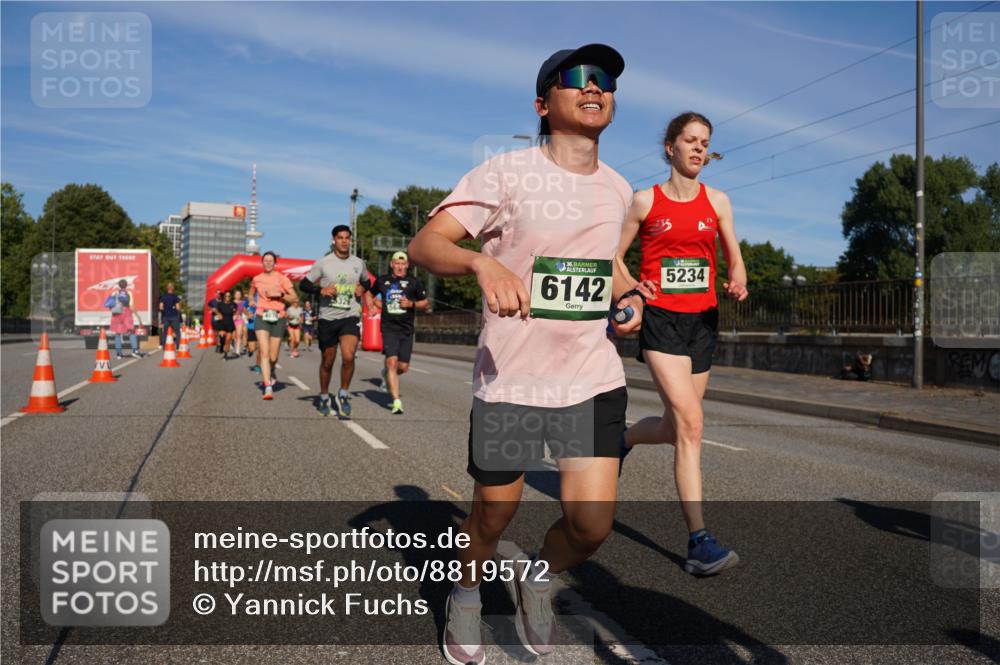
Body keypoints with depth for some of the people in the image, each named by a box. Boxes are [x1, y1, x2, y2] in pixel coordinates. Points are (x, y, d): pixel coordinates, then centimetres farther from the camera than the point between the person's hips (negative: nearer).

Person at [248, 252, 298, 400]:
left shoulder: (282, 278, 1)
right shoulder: (256, 279, 9)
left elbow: (295, 299, -2)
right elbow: (251, 294, 29)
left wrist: (280, 294, -15)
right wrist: (251, 301, 7)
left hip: (278, 319, -1)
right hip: (261, 318, 1)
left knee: (273, 357, 5)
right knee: (264, 352, -17)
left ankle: (271, 372, 40)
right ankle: (268, 387, -21)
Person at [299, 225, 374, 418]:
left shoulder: (359, 263, 7)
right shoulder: (323, 263, -1)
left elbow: (366, 282, 26)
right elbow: (303, 284, 1)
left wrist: (364, 290, 4)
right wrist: (321, 290, -15)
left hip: (350, 317, 0)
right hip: (327, 318, 0)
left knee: (348, 357, -21)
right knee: (327, 362, 10)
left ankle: (343, 395, 1)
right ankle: (324, 397, 32)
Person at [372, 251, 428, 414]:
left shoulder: (413, 282, 4)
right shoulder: (382, 280, 7)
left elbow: (425, 303, 9)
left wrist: (411, 304, -9)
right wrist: (377, 305, 7)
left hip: (406, 329, 1)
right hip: (389, 327, -1)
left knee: (403, 367, 3)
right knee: (392, 361, -15)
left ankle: (387, 374, 39)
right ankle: (396, 401, -11)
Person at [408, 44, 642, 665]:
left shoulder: (619, 189, 9)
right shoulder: (506, 173, -9)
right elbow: (425, 245, -20)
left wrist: (623, 298, 11)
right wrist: (483, 261, -39)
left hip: (593, 378, 4)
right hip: (510, 381, -4)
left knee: (592, 522, -7)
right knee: (493, 517, 11)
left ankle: (538, 582, 28)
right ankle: (465, 598, 44)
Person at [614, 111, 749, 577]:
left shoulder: (717, 201, 11)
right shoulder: (645, 201, 2)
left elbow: (734, 259, 13)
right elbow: (613, 257, 7)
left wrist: (738, 283, -9)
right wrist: (634, 290, -12)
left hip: (702, 320, 5)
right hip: (660, 317, -4)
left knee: (675, 427, 10)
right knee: (690, 423, -17)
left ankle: (623, 439, 44)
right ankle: (699, 541, -13)